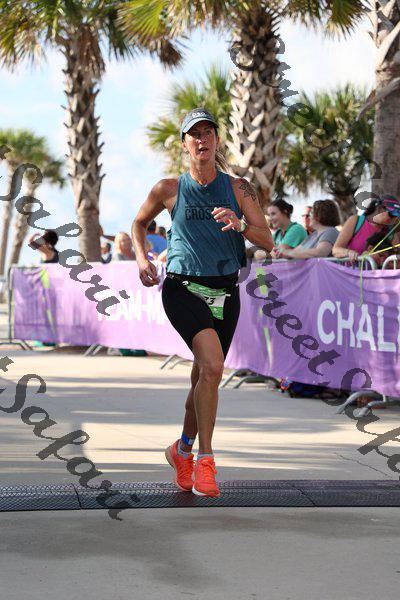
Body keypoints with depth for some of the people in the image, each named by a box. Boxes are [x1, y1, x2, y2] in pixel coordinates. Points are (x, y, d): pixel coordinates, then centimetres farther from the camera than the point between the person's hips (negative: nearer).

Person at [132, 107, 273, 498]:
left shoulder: (237, 188, 4)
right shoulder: (170, 189, 2)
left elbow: (267, 242, -2)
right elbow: (139, 223, 19)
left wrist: (239, 225, -21)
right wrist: (141, 260, 3)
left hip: (225, 293, 3)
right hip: (183, 288, -3)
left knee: (204, 378, 12)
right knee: (212, 366, -25)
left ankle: (183, 450, 36)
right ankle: (205, 460, -15)